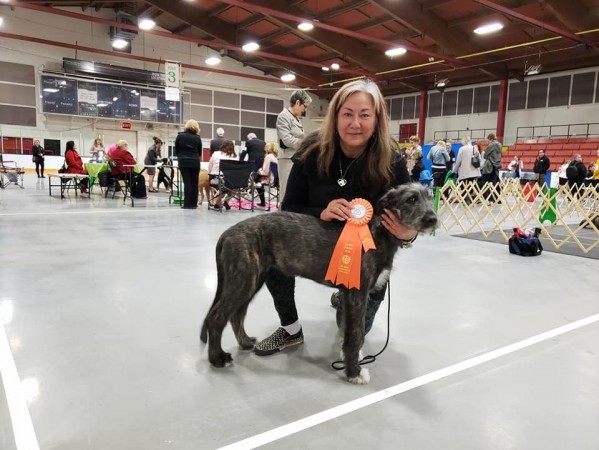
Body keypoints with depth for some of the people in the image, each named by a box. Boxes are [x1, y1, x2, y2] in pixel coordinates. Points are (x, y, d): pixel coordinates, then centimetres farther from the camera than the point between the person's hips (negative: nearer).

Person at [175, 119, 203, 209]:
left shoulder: (180, 136, 2)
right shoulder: (197, 137, 2)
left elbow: (176, 150, 7)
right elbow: (200, 152, 8)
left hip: (183, 162, 0)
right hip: (195, 162, 0)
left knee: (187, 183, 0)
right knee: (194, 183, 7)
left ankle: (187, 204, -2)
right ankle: (194, 204, 9)